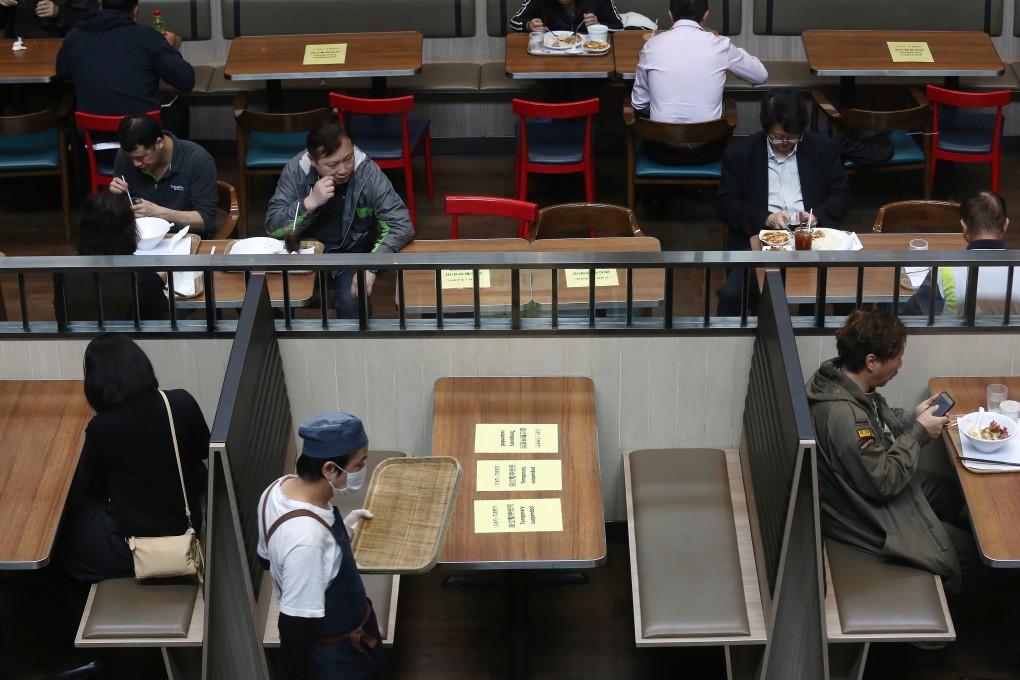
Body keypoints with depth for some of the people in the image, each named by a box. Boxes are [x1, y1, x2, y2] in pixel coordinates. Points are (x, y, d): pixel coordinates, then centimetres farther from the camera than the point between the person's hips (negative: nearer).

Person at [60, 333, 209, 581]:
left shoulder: (101, 428, -24)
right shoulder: (183, 403, -15)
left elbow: (89, 474, 0)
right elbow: (203, 450, 6)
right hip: (185, 527, 4)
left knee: (67, 538, 24)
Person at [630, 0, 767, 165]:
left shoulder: (652, 46, -4)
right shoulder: (719, 45, -6)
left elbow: (639, 103, 6)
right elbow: (761, 76, 11)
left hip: (662, 149, 0)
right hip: (707, 150, 0)